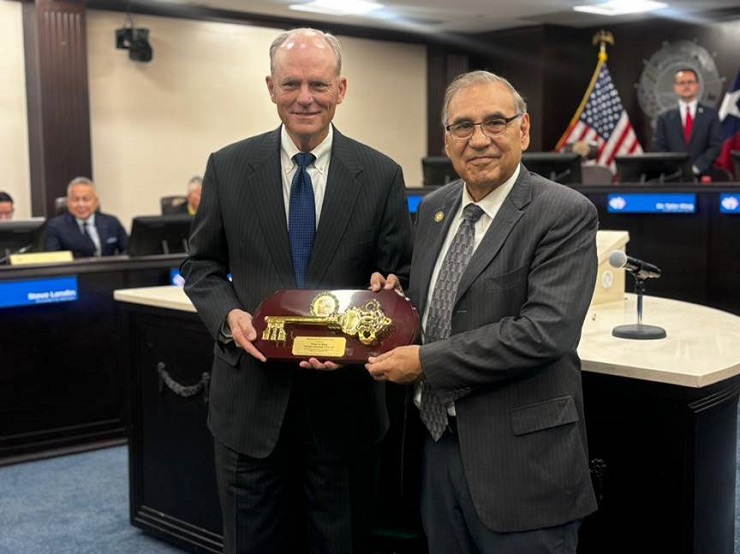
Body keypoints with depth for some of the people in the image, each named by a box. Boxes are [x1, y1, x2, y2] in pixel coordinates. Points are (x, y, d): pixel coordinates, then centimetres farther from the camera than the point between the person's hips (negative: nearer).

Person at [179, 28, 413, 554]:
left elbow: (398, 277, 1)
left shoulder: (382, 175, -3)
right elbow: (201, 265, 7)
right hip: (252, 395, 1)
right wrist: (228, 314, -14)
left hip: (344, 398, 0)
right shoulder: (228, 168, 0)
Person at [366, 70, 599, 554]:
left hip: (520, 459, -6)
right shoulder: (434, 209, 9)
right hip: (439, 443, 6)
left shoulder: (566, 214, -13)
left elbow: (546, 329, -24)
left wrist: (426, 361, -20)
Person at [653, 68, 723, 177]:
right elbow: (659, 148, 5)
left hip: (701, 175, 0)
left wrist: (696, 167, -10)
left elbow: (716, 146, 3)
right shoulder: (664, 118, 10)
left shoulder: (711, 115, 9)